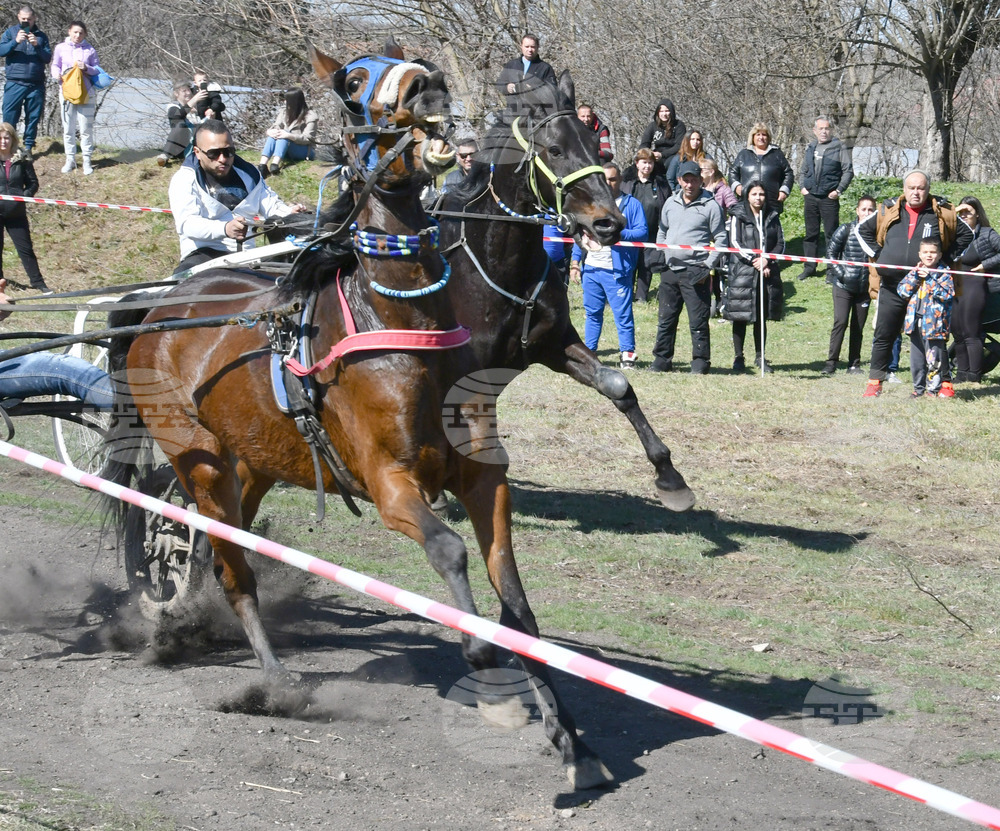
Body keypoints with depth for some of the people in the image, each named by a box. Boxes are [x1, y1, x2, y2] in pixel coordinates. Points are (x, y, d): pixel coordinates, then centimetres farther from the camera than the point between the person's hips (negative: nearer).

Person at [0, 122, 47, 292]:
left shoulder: (21, 160, 1)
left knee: (25, 248, 4)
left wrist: (25, 195, -11)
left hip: (16, 213, 1)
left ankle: (37, 282, 10)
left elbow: (33, 182, 7)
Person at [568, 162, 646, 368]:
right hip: (591, 268, 5)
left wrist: (620, 233, -20)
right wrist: (575, 261, 12)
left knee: (622, 313, -6)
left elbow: (642, 232, -6)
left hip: (617, 270, -5)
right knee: (592, 313, 11)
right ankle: (589, 351, 18)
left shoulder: (632, 204, 2)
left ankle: (627, 353, -2)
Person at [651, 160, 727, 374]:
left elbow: (721, 240, -3)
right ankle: (662, 361, 18)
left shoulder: (710, 205, -4)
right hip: (669, 271, 5)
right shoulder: (670, 203, 12)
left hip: (695, 273, -5)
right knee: (666, 320, 10)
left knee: (698, 322, -4)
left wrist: (707, 266, -10)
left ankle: (700, 363, 2)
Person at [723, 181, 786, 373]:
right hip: (742, 272, -3)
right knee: (740, 316, -3)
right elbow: (735, 243, -5)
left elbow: (780, 243, 9)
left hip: (767, 273, 3)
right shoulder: (738, 216, 1)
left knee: (762, 317, 6)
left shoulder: (773, 217, 11)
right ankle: (739, 358, 3)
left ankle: (760, 357, 13)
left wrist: (767, 260, -8)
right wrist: (755, 261, -11)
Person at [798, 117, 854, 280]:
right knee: (811, 233, 10)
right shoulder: (810, 148, 13)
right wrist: (803, 187, 8)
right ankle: (809, 267, 17)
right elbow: (804, 170, 23)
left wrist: (839, 190, -10)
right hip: (810, 197, 5)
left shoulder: (839, 147, -3)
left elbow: (848, 170, -4)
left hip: (829, 198, -5)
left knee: (831, 234, -2)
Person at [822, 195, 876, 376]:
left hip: (865, 287, 2)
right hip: (844, 286, -2)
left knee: (858, 326, 7)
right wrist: (840, 274, -7)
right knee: (840, 321, -10)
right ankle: (831, 361, -5)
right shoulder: (846, 230, -3)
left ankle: (854, 364, 15)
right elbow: (830, 252, 2)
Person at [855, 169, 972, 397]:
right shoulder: (888, 212, 5)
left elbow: (966, 234, 11)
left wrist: (948, 259, 3)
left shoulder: (942, 214, 1)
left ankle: (944, 381, 8)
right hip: (891, 287, 2)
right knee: (883, 335, 5)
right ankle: (875, 382, 12)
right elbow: (862, 230, 17)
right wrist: (878, 254, 6)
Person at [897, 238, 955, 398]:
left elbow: (947, 294, -14)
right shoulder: (914, 272, 13)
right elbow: (902, 290, 3)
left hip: (934, 323, -5)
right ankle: (919, 388, 19)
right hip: (915, 322, 5)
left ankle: (934, 388, 2)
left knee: (934, 358, -7)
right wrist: (915, 275, -8)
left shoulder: (944, 274, 0)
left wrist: (929, 278, -16)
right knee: (916, 358, 9)